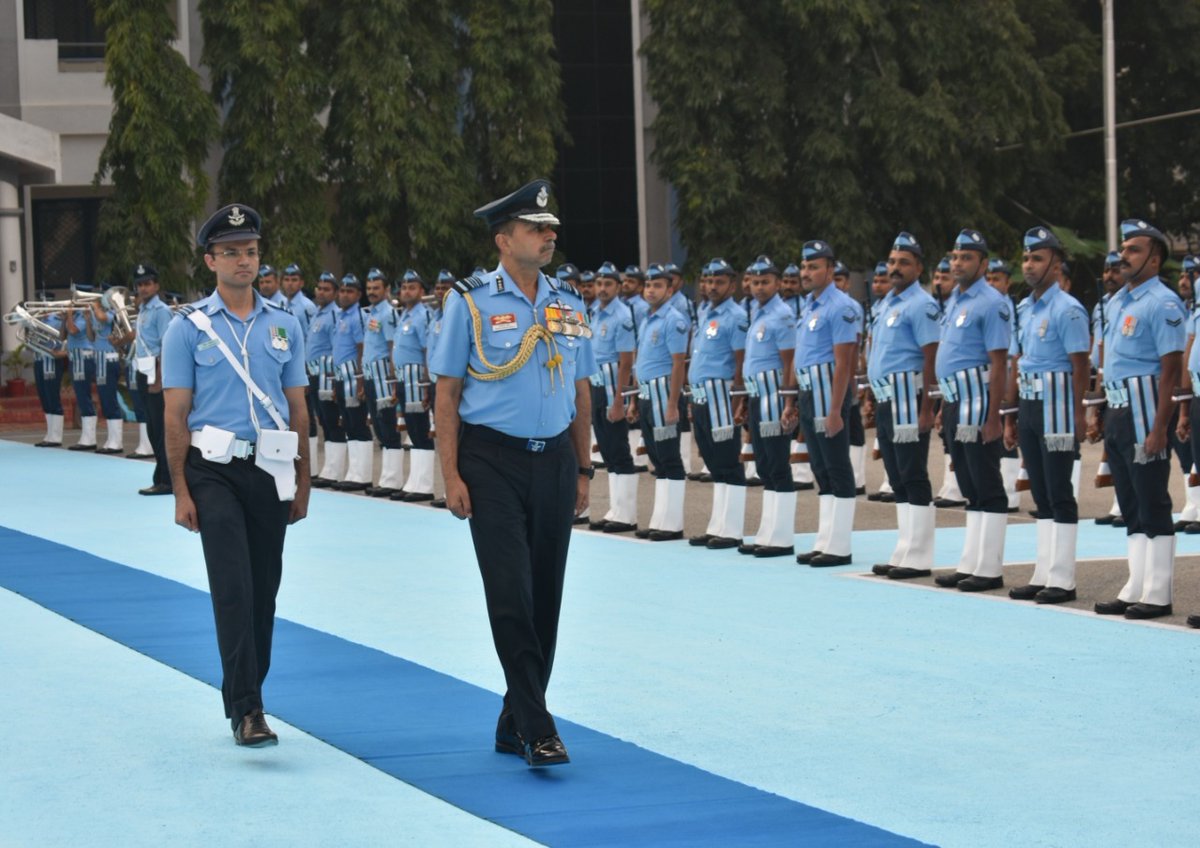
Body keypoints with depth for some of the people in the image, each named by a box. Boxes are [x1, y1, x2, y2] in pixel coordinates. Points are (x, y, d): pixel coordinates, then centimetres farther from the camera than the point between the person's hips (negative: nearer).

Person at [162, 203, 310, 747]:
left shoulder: (283, 325, 10)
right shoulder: (188, 328, 0)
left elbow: (297, 410, 13)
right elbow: (176, 414, -1)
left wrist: (301, 485, 10)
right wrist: (181, 493, -6)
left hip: (270, 471, 4)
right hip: (215, 470, -4)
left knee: (264, 590, 7)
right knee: (234, 587, -13)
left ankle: (239, 697, 21)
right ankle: (248, 709, -17)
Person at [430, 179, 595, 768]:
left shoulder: (568, 304, 10)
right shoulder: (471, 302, -4)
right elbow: (447, 393, -4)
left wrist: (582, 469, 12)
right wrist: (451, 475, -10)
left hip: (554, 461, 5)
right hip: (493, 460, -5)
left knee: (545, 597, 7)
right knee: (511, 596, -12)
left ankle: (514, 727, 19)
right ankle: (538, 729, -13)